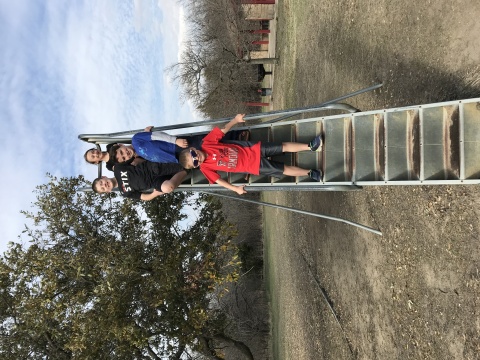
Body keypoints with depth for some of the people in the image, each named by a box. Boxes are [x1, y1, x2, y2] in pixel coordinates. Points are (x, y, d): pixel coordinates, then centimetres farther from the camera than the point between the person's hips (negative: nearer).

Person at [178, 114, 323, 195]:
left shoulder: (207, 143, -9)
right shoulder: (205, 168, -13)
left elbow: (223, 129, -2)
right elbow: (218, 180, -5)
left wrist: (235, 119, -13)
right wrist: (235, 189, -9)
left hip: (251, 149, 2)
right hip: (254, 166, -2)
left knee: (284, 146, -4)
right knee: (285, 169, -4)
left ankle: (310, 146, 10)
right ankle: (310, 173, 11)